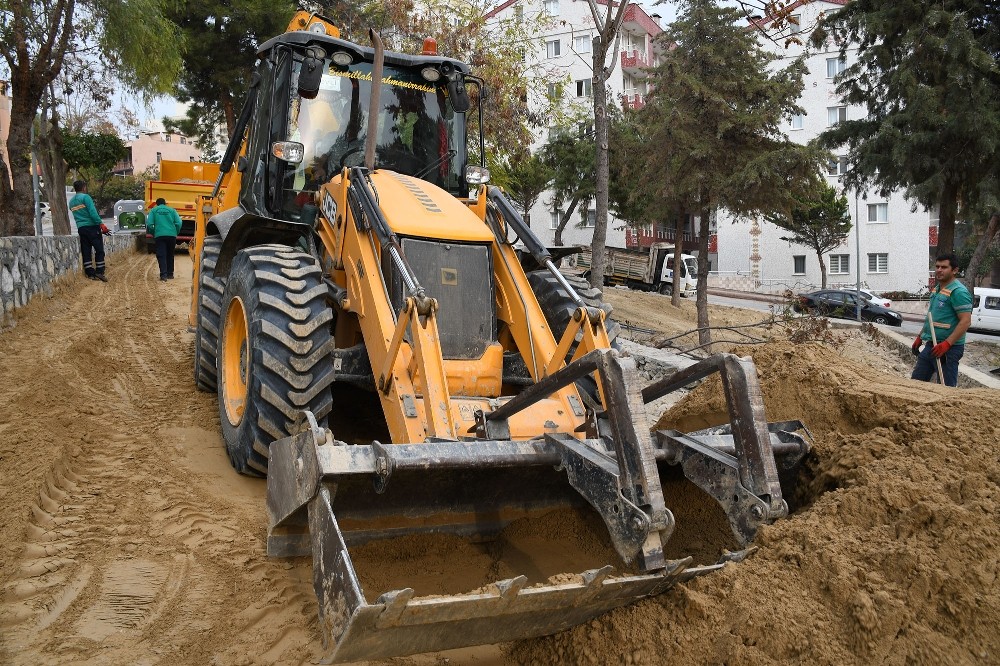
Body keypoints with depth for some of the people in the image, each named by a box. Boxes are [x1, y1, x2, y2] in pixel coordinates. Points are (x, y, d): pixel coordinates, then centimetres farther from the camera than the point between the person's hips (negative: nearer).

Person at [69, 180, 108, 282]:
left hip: (80, 228, 7)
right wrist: (101, 224, -17)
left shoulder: (71, 201, 16)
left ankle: (90, 273, 6)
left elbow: (75, 214, 19)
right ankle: (99, 272, -8)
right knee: (99, 250, -3)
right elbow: (93, 213, -17)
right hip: (92, 226, -7)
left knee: (86, 252, 7)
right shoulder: (85, 197, -8)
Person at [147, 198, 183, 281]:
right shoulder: (172, 210, 12)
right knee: (170, 255, 16)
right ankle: (170, 274, 21)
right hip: (172, 235, 2)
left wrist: (153, 233, 13)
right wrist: (176, 233, 12)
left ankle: (163, 275, -15)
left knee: (161, 256, -3)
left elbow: (149, 224, -2)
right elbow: (178, 223, 0)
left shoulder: (153, 210, 10)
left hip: (159, 236, -2)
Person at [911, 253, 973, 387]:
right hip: (930, 346, 9)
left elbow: (966, 321, -22)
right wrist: (920, 337, 22)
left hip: (949, 348, -9)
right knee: (916, 381, 14)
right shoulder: (936, 289, 14)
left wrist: (947, 344, -27)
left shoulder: (958, 291, -15)